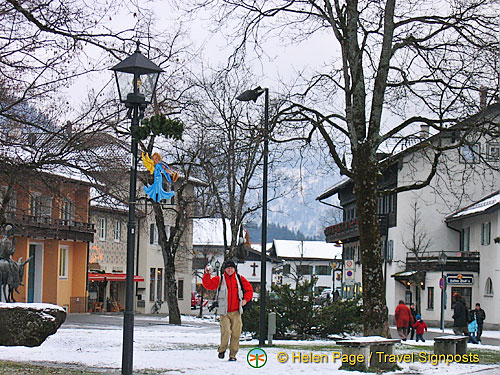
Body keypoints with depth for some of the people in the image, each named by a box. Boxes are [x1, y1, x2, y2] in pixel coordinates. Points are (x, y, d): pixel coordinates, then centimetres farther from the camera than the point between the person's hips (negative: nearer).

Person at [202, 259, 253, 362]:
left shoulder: (240, 279, 9)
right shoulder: (219, 280, 5)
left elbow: (249, 289, 18)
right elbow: (208, 285, -5)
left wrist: (245, 299, 3)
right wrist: (207, 274, -19)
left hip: (236, 312, 2)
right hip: (224, 312, -2)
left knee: (236, 334, -1)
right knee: (226, 332, -16)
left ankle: (233, 354, 10)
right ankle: (222, 350, 8)